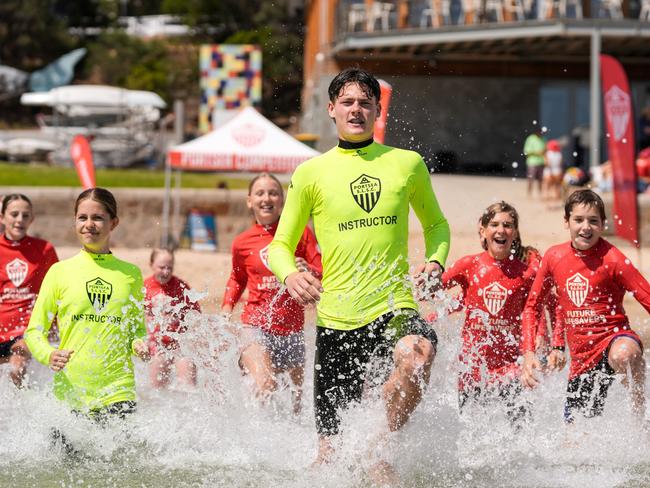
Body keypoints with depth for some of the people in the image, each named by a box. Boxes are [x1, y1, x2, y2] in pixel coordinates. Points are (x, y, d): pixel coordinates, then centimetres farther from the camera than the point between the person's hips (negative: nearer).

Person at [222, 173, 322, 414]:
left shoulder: (300, 233, 3)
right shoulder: (243, 242, 5)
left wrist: (308, 272, -21)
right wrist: (227, 306, 10)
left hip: (292, 329, 2)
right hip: (256, 325, -2)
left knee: (298, 393, 12)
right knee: (265, 385, -27)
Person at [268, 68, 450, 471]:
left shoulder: (407, 163, 8)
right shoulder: (311, 173, 6)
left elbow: (436, 224, 23)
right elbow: (281, 246, 12)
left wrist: (435, 262, 2)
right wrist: (290, 275, -11)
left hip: (395, 309, 0)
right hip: (337, 319, 0)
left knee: (418, 355, -37)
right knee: (332, 449, 0)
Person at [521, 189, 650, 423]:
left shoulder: (612, 259, -11)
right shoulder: (554, 257, 3)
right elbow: (531, 306, 13)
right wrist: (528, 354, 3)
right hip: (582, 357, 5)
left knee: (622, 356, -42)